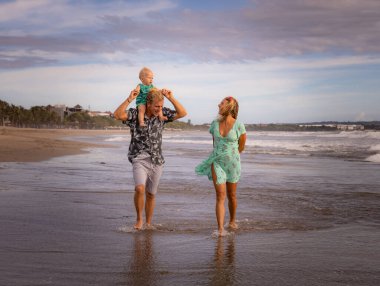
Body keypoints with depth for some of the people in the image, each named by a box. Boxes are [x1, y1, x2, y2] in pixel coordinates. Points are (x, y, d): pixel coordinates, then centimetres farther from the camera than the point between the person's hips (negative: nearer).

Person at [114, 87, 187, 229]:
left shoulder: (162, 114, 0)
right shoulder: (135, 114, -9)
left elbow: (182, 113, -3)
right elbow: (117, 115, -24)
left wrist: (171, 98, -14)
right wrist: (129, 99, -31)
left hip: (156, 161, 3)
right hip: (139, 159, -3)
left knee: (151, 195, 12)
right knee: (139, 188, -24)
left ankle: (148, 224, 28)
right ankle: (139, 219, -3)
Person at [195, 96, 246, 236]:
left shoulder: (239, 125, -12)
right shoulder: (215, 124, 0)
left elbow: (241, 146, 1)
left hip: (232, 163, -1)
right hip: (217, 162, 2)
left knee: (231, 195, 13)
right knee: (220, 195, -8)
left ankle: (232, 221, 36)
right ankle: (220, 228, -12)